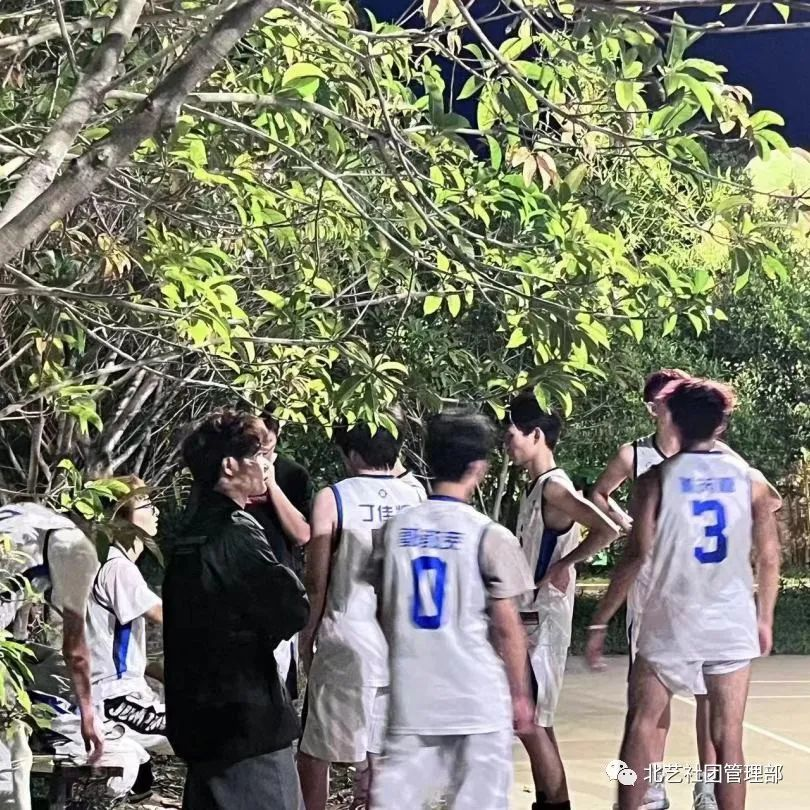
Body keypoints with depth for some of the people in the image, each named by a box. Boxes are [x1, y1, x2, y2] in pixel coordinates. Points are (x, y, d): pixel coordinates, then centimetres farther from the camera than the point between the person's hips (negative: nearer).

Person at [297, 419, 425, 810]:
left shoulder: (333, 498, -5)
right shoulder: (417, 497, 4)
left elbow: (316, 580, -5)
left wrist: (308, 635, 7)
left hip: (347, 639, -3)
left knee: (315, 747, 10)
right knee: (390, 750, 12)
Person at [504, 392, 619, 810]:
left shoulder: (554, 488, -17)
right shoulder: (537, 487, 12)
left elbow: (607, 530, -27)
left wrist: (561, 567, -19)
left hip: (544, 619, -10)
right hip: (530, 616, 10)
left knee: (531, 721, -6)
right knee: (531, 720, 13)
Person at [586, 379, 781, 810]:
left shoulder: (656, 480, -6)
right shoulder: (751, 480, 3)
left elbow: (636, 556, -11)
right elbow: (769, 557, 5)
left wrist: (600, 622, -6)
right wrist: (765, 618, 18)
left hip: (671, 623, -2)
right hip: (733, 625, 2)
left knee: (642, 725, 10)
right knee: (727, 736, 6)